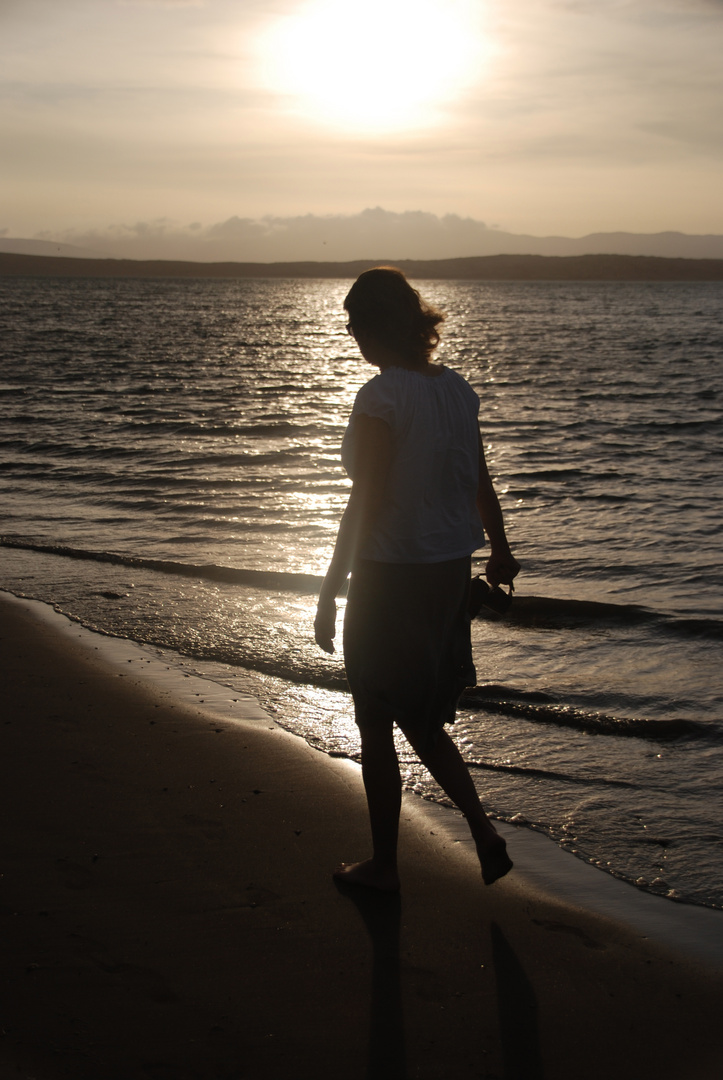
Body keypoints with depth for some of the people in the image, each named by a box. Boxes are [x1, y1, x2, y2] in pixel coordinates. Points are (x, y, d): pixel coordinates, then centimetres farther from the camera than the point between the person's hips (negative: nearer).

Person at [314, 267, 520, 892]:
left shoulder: (380, 399, -18)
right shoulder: (458, 390, 4)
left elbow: (366, 503, -19)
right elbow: (481, 484, 14)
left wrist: (330, 592, -12)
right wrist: (500, 549, 30)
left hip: (390, 579, -7)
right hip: (451, 575, 7)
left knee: (376, 729, 10)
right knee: (424, 722, 22)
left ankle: (384, 865, 23)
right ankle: (484, 832, 14)